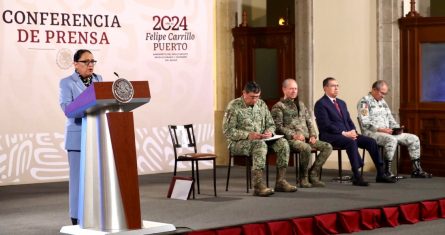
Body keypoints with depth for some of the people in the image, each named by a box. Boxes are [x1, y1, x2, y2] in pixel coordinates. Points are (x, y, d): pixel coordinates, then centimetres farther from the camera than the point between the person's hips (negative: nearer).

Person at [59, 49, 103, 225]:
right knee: (79, 177, -3)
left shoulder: (99, 80, 14)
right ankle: (78, 217, 3)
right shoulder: (67, 83, -1)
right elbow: (66, 107, -14)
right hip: (78, 137, -4)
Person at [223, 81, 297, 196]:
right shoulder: (234, 106, -9)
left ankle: (281, 181, -16)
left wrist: (269, 132, -8)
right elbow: (228, 131, -14)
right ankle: (258, 186, -42)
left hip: (260, 139, 6)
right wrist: (248, 135, -24)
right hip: (239, 143, -6)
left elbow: (271, 124, 17)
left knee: (282, 143, -18)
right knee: (260, 144, -37)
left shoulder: (261, 104, 10)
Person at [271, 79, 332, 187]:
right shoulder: (278, 107, 2)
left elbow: (309, 122, 23)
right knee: (306, 148, -37)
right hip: (290, 140, -7)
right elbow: (278, 127, -8)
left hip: (306, 138, 7)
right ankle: (304, 178, -19)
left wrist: (312, 135, 4)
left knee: (328, 147, -13)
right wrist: (294, 135, -19)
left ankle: (313, 175, -12)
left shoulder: (301, 105, 25)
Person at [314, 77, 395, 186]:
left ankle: (380, 174, -8)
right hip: (330, 136, -8)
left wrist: (352, 131, -3)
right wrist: (344, 133, -19)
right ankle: (356, 177, -37)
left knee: (371, 141, -10)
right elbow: (326, 125, -14)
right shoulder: (321, 104, -5)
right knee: (351, 142, -36)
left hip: (347, 134, 8)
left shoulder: (342, 103, 22)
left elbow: (349, 121, 20)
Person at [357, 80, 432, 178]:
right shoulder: (364, 102, -6)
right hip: (372, 133, -9)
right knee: (392, 140, -38)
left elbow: (390, 119, 23)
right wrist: (381, 129, -24)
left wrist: (397, 128, 2)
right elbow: (365, 123, -16)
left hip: (388, 132, 9)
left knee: (414, 139, -1)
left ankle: (416, 170, 2)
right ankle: (387, 171, -32)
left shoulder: (382, 101, 21)